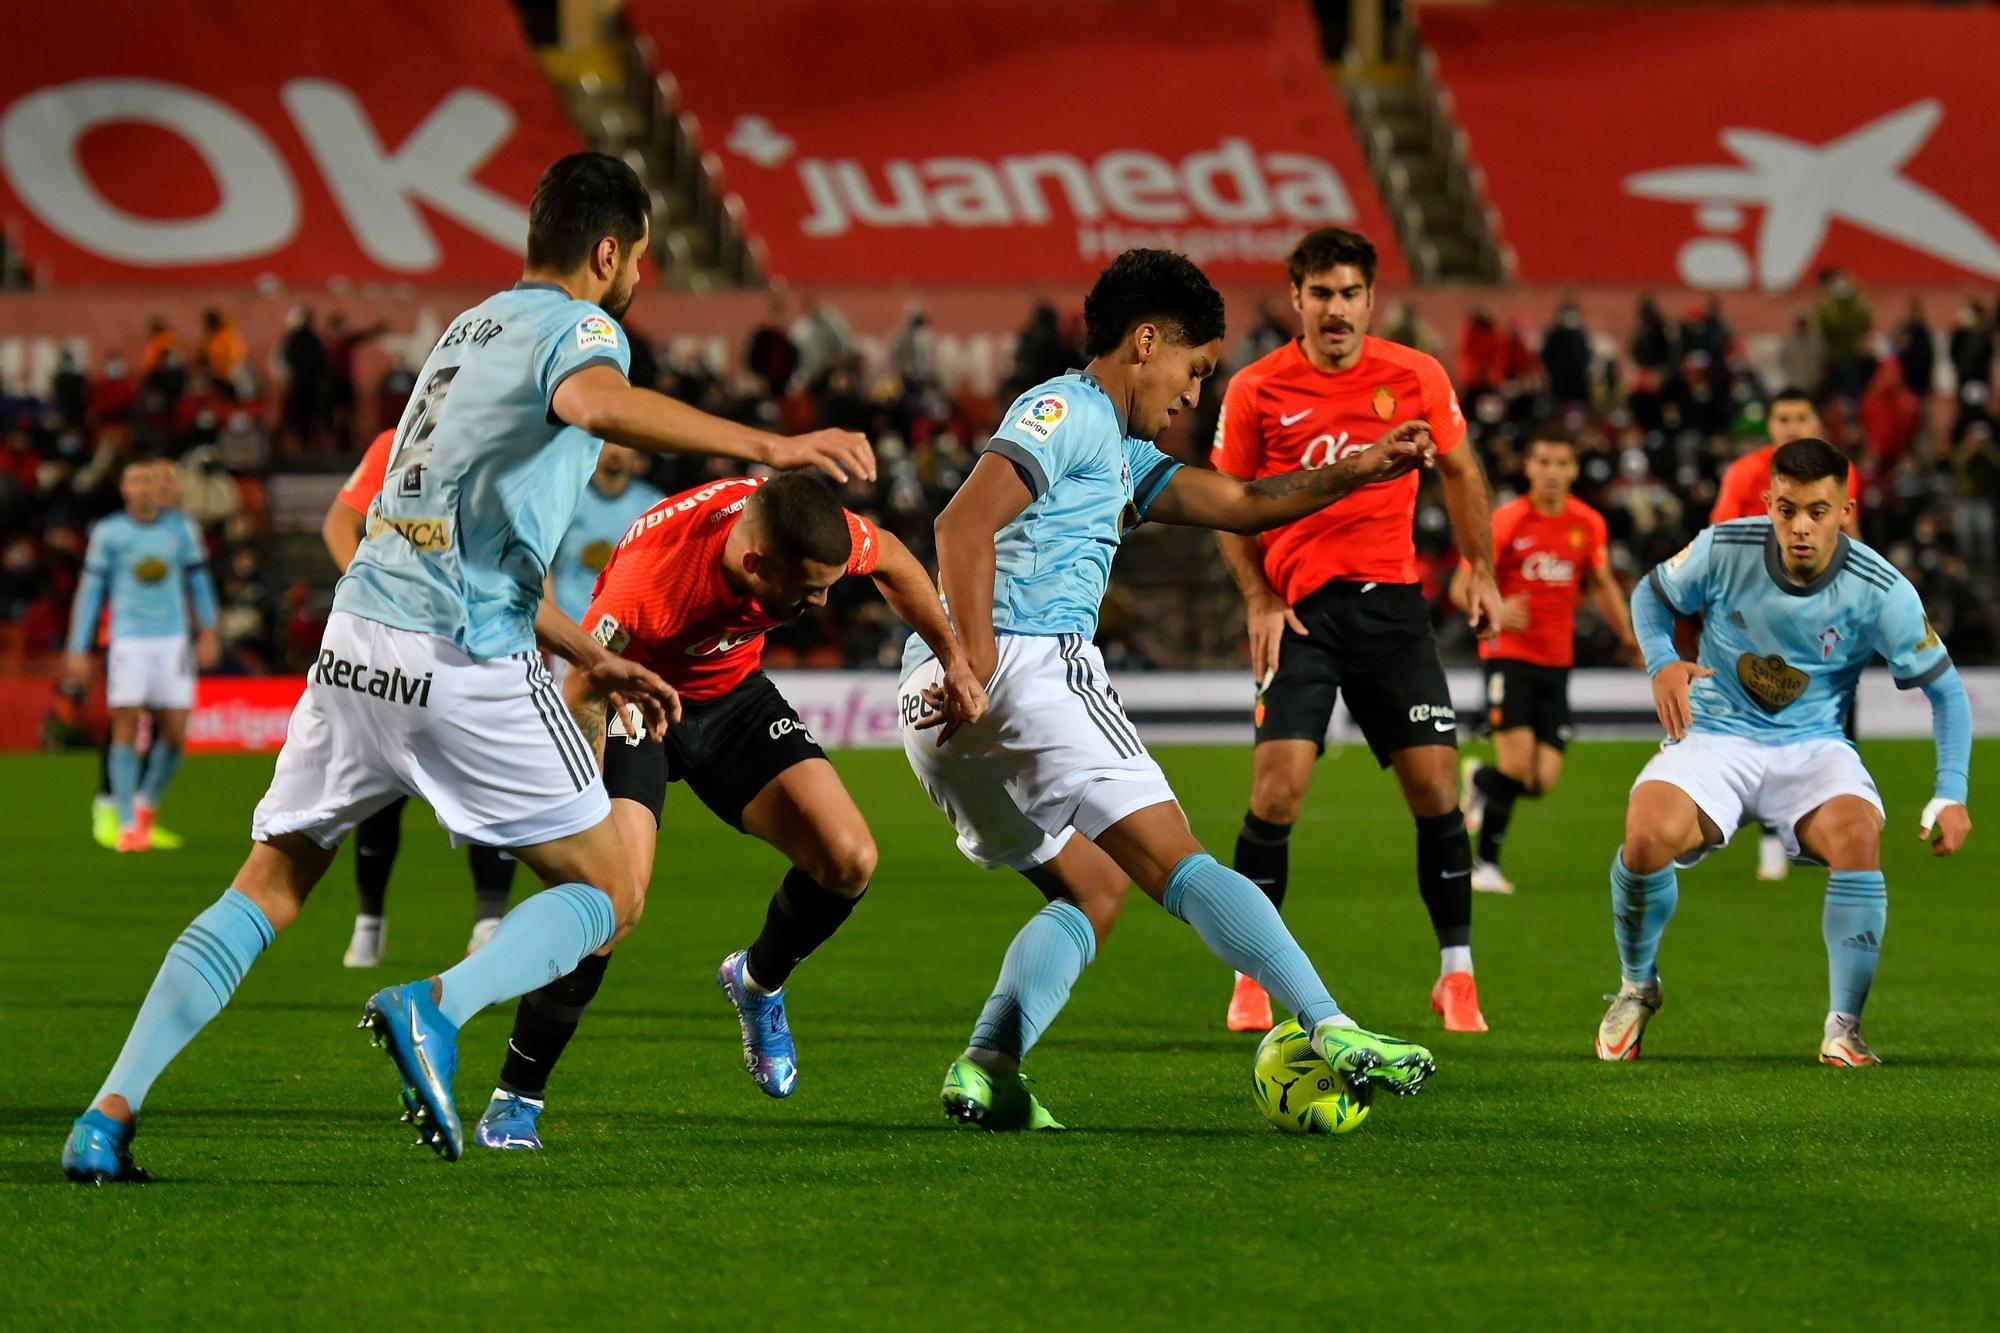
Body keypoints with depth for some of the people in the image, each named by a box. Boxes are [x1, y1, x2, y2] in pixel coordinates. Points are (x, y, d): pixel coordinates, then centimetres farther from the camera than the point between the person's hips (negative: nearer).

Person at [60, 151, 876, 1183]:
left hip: (357, 637, 7)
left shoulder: (471, 327, 25)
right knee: (610, 897, 6)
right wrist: (768, 446, -32)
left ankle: (107, 1117, 1)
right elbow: (592, 403, -29)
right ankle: (435, 1006, -19)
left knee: (263, 896, 13)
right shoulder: (576, 327, -1)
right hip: (463, 665, -7)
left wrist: (591, 659, 36)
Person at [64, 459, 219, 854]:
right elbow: (90, 591, 5)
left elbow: (198, 580, 14)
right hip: (128, 640, -2)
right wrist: (77, 651, 2)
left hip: (173, 641, 2)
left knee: (175, 735, -2)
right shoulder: (108, 533, 3)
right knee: (126, 729, -11)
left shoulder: (180, 529, 8)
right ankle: (127, 824, -6)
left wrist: (208, 632, 4)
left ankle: (147, 802, 24)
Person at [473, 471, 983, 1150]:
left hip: (734, 695, 5)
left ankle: (757, 983, 23)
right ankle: (515, 1097, -11)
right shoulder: (649, 584, -41)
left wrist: (954, 661, 3)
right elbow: (581, 701, -29)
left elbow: (891, 560, 0)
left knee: (850, 861, -10)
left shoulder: (817, 535, -26)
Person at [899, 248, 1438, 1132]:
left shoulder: (1119, 453, 29)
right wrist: (976, 665, -24)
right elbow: (965, 524, -16)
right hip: (1031, 663, -10)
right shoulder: (1066, 409, -2)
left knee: (1092, 889, 18)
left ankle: (987, 1068, 1)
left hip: (935, 700, 10)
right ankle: (1329, 1033, -18)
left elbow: (1240, 504, 32)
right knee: (1174, 864, -12)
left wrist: (1361, 470, 24)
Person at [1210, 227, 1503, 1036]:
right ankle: (1252, 977, 1)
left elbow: (1459, 472, 15)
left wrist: (1480, 569, 9)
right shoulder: (1255, 391, -3)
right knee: (1277, 789, -12)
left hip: (1392, 601, 2)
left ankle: (1456, 975, 11)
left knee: (1435, 783, -3)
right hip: (1301, 607, -2)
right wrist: (1258, 601, -4)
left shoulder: (1415, 378, 0)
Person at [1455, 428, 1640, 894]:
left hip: (1557, 662, 4)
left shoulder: (1589, 525, 4)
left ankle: (1478, 779, 29)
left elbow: (1601, 584, 20)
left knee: (1543, 781, -4)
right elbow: (1461, 587, -7)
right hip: (1509, 653, -4)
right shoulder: (1506, 522, -8)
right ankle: (1487, 863, 0)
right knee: (1518, 764, -18)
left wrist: (1627, 636, 7)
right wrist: (1494, 611, -28)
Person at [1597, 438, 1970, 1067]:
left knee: (1858, 832, -34)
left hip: (1812, 747, 0)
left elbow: (1945, 689, -2)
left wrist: (1951, 793, -14)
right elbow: (1651, 595, 9)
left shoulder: (1881, 590, -13)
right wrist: (1662, 661, -12)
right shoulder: (1723, 550, -11)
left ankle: (1843, 1027, -18)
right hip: (1715, 737, 0)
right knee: (1647, 836, -31)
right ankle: (1637, 987, 2)